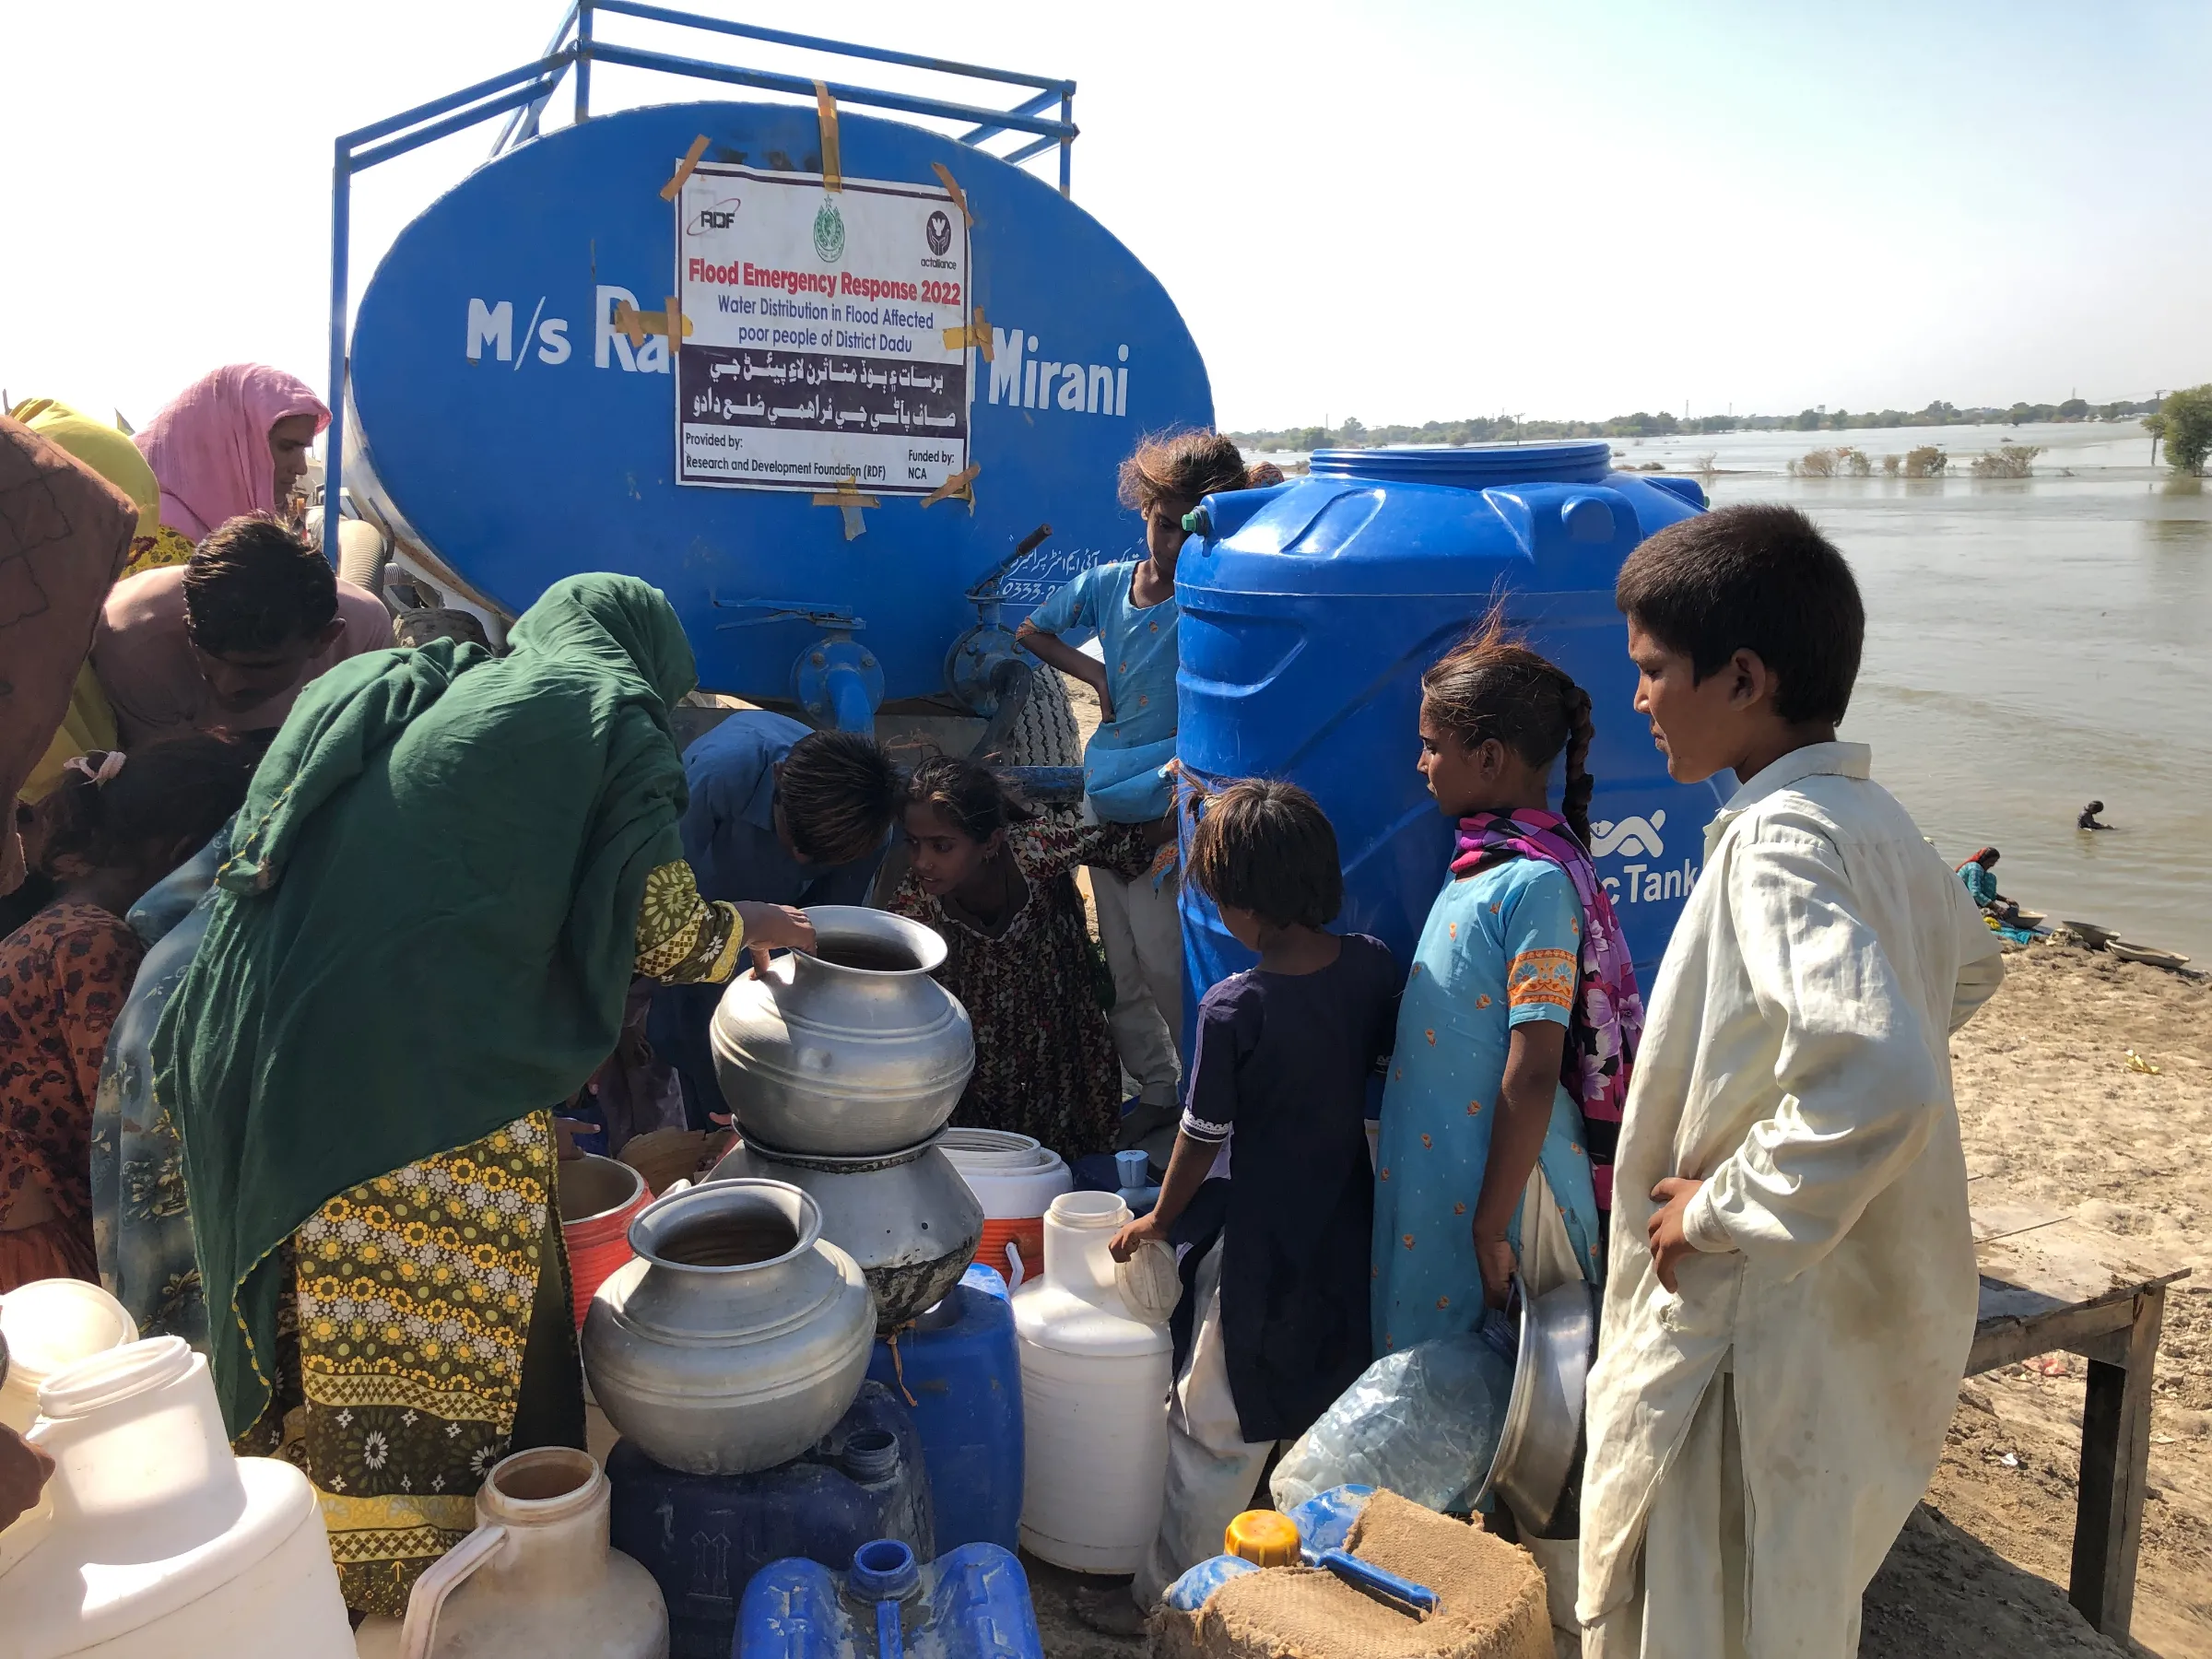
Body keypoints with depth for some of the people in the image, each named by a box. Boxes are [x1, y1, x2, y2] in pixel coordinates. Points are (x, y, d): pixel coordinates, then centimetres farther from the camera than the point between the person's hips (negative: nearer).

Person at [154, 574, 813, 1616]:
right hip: (438, 1107, -7)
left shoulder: (371, 697, 21)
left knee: (327, 1352, 21)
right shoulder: (609, 718, 2)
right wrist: (751, 929, 17)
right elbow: (661, 934, -4)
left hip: (256, 1079, 7)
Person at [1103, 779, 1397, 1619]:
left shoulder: (1232, 1010, -25)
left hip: (1259, 1245, -6)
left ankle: (1171, 1596, 26)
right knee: (1332, 1413, 25)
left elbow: (1202, 1138, -14)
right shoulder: (1373, 965, -10)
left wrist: (1158, 1221, 3)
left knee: (1213, 1433, 10)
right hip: (1349, 1233, 6)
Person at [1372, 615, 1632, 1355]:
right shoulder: (1479, 859, 7)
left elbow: (1533, 1073, -22)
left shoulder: (1536, 885, -20)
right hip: (1431, 1175, 8)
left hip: (1496, 1188, -8)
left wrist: (1492, 1227, -19)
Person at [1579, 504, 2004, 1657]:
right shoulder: (1870, 817, 5)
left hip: (1764, 1335, -9)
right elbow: (1968, 967, 25)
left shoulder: (1778, 843, -24)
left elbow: (1878, 1083, -39)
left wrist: (1721, 1209, -24)